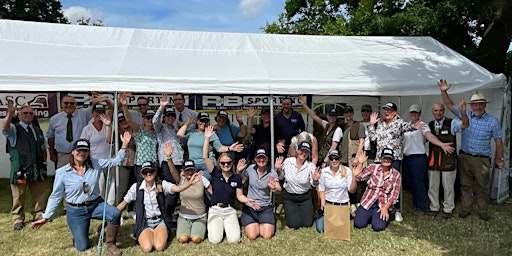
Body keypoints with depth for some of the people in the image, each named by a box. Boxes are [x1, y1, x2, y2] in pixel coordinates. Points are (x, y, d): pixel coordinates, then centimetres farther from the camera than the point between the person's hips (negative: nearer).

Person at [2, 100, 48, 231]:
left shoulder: (38, 130, 17)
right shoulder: (14, 129, 0)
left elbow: (44, 148, 22)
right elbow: (4, 128, -25)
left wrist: (43, 161, 12)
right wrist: (10, 113, -38)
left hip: (37, 170, 5)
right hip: (20, 170, -5)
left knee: (40, 193, 11)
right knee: (19, 196, 2)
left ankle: (38, 215, 26)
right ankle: (18, 219, 16)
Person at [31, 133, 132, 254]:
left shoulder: (95, 164, -4)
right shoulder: (62, 173, -8)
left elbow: (116, 161, -3)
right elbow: (55, 196, -1)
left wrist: (124, 145, -12)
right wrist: (46, 217, -1)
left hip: (96, 204, 1)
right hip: (76, 211, -1)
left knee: (115, 213, -30)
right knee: (83, 247, 1)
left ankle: (110, 243, -5)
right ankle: (79, 234, 39)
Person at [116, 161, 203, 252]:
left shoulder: (162, 185, -6)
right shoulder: (136, 187, -3)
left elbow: (177, 188, -25)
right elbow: (123, 203, 7)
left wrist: (190, 182, -44)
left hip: (159, 222, 0)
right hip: (144, 223, 1)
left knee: (159, 247, -25)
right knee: (147, 248, -24)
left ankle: (163, 235, 10)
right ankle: (142, 238, 11)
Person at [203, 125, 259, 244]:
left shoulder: (237, 177, 0)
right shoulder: (215, 173, -3)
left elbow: (239, 195, 5)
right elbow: (205, 157, -13)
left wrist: (247, 200, -16)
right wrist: (207, 138, -20)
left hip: (230, 211, 1)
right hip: (215, 210, -1)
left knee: (234, 239, -16)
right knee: (215, 239, -16)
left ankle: (227, 226, 18)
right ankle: (217, 226, 19)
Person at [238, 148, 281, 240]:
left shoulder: (272, 172, -10)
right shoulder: (250, 168, -5)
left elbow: (279, 190, -22)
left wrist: (274, 188, -46)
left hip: (266, 207, 0)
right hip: (249, 206, 1)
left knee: (267, 236, -16)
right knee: (252, 236, -16)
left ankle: (264, 224, 18)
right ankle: (254, 224, 19)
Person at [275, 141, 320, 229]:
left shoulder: (311, 165, -12)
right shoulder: (287, 161, -11)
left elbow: (314, 184, -15)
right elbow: (280, 177, 1)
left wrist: (315, 180, -37)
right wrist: (277, 169, -19)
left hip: (305, 197, 1)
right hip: (289, 197, -1)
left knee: (307, 224, 4)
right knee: (294, 225, -4)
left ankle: (304, 212, 34)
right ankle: (289, 213, 28)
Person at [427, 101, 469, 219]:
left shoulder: (452, 123, -5)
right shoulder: (429, 125, 7)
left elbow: (465, 125, -24)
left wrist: (463, 112, -41)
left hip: (448, 160, -3)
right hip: (433, 161, 4)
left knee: (448, 186, 8)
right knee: (432, 186, 12)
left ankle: (448, 209, 24)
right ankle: (434, 208, 28)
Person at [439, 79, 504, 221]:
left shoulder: (492, 121, -3)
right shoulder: (465, 115, 2)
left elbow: (498, 141, 1)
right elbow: (450, 105, 4)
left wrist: (499, 158, 1)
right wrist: (444, 92, -8)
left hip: (482, 160, -2)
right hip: (464, 157, 2)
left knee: (482, 187, 7)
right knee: (465, 185, 11)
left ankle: (483, 211, 21)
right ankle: (465, 209, 22)